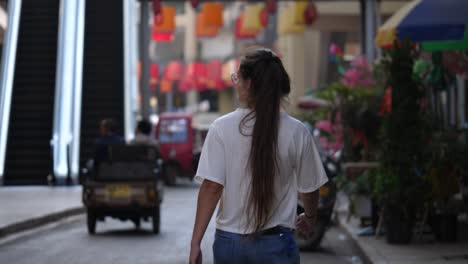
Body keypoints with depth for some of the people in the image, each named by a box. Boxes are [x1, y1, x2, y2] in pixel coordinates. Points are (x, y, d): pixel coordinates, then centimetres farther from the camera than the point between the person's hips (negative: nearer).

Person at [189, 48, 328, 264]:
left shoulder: (222, 128, -7)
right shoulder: (296, 132, -5)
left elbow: (211, 187, -11)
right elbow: (309, 189, 5)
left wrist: (195, 242, -7)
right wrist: (309, 218, 26)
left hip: (229, 241, 1)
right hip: (276, 243, -1)